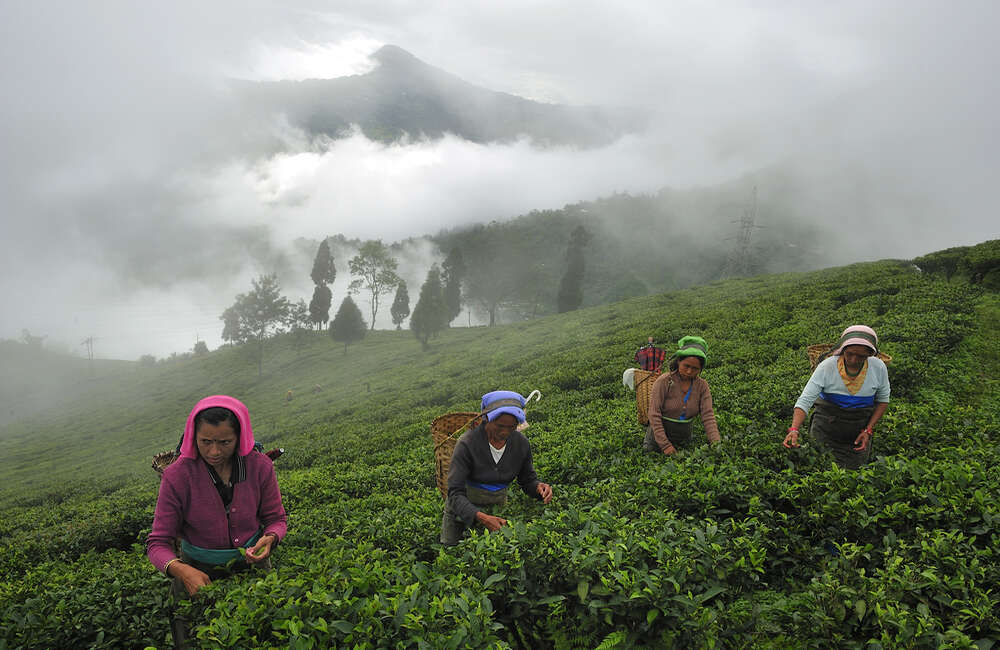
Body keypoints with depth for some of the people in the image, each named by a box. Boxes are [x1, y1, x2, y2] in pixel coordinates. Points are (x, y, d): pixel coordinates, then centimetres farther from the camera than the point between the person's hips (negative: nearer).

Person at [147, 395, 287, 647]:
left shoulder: (259, 466, -15)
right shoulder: (177, 476, -21)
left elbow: (276, 518, -1)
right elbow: (158, 544, -16)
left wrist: (269, 539, -24)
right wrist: (181, 570, -36)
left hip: (252, 565, 2)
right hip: (199, 573, -2)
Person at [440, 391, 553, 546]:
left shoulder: (521, 443, -15)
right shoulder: (467, 443, -28)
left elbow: (528, 481, 1)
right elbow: (455, 493, -29)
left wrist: (539, 487, -24)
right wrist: (481, 518, -45)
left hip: (497, 509, 3)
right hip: (463, 508, -3)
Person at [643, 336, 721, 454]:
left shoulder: (702, 386, -8)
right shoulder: (664, 382, -20)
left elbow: (708, 416, -15)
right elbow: (654, 414, -22)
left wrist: (716, 442, -30)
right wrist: (665, 445, -28)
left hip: (684, 439, 3)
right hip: (659, 436, -3)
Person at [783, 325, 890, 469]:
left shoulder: (878, 368, -11)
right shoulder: (827, 367, -20)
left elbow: (883, 400, 5)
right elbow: (805, 400, -22)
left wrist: (868, 430, -5)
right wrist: (794, 429, -38)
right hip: (825, 429, -2)